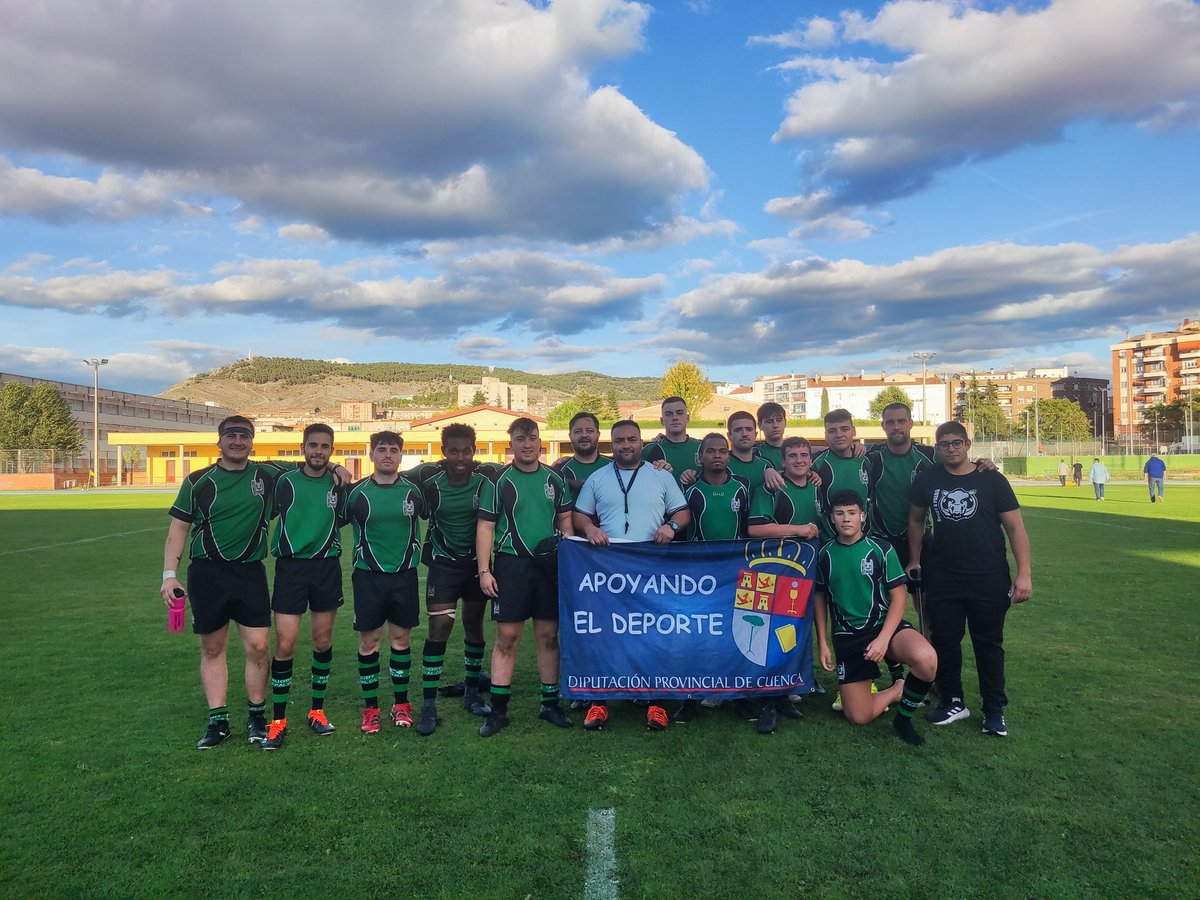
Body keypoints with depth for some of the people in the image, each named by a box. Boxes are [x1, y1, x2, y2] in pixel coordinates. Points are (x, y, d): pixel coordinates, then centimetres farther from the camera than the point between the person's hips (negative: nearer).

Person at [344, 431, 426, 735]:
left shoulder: (412, 490, 2)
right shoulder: (357, 492, -2)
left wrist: (417, 554, 16)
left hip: (405, 574, 1)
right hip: (368, 574, -1)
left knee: (401, 637, 8)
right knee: (369, 640, 3)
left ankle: (401, 704, 20)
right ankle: (370, 707, 16)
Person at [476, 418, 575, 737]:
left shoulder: (554, 479, 10)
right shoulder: (498, 481, 0)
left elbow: (566, 518, 18)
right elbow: (485, 527, -2)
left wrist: (567, 537, -3)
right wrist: (484, 570, -8)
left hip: (549, 566, 3)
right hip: (511, 564, -3)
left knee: (548, 636, 9)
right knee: (507, 638, -1)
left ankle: (550, 703, 22)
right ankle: (498, 709, 9)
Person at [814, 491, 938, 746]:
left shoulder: (881, 548, -6)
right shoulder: (825, 553, 1)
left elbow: (898, 597, -6)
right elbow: (820, 597, 10)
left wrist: (883, 639, -17)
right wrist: (822, 643, 5)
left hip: (885, 626, -2)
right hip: (847, 637, 2)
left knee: (926, 659, -35)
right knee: (859, 717, -6)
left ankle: (904, 718, -6)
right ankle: (896, 691, 26)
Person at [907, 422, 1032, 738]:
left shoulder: (992, 480, -5)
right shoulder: (927, 480, 2)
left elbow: (1014, 527, -6)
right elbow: (916, 519, 15)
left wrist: (1024, 573, -12)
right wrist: (915, 559, 13)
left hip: (989, 580, -2)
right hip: (942, 578, 2)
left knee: (989, 644, 8)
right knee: (945, 642, 11)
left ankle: (994, 710, 21)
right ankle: (952, 702, 27)